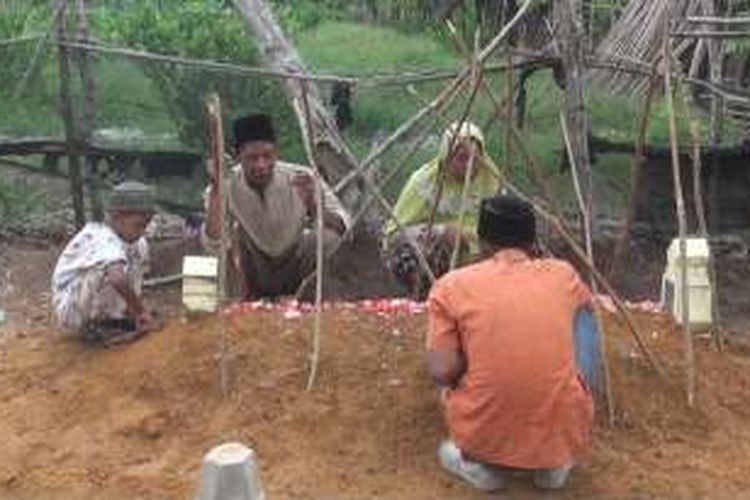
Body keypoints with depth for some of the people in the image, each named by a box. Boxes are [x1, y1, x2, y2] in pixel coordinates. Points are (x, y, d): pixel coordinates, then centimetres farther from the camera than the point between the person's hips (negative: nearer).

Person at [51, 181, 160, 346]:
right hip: (71, 312, -9)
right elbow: (118, 278, -46)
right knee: (108, 269, -36)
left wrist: (141, 308, -5)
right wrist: (139, 310, -35)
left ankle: (113, 320, 3)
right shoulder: (102, 239, -29)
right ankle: (94, 329, -14)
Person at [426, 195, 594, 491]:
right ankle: (555, 463, 16)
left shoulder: (452, 285, -1)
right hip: (563, 435, 1)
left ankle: (477, 461, 12)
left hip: (484, 437, -1)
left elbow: (443, 373, -9)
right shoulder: (562, 274, 8)